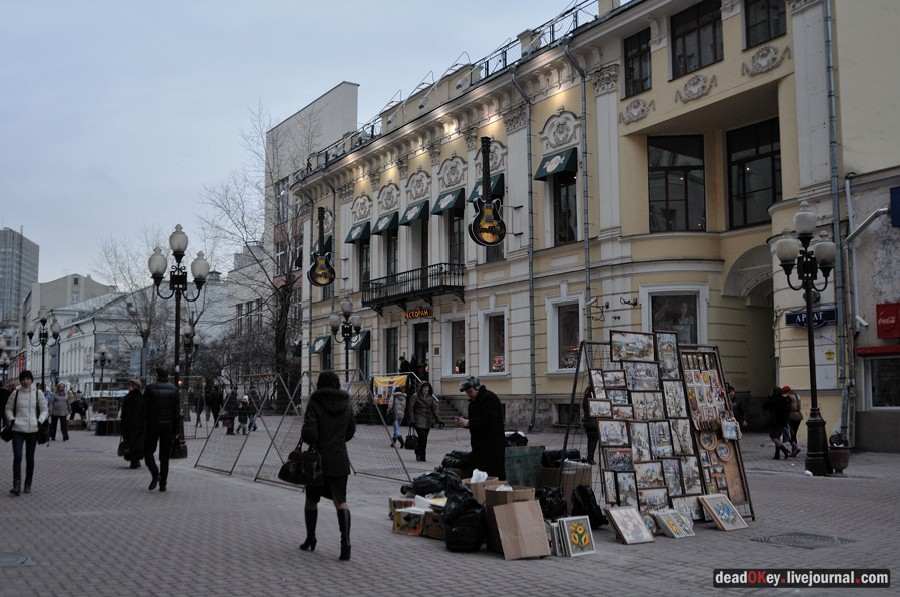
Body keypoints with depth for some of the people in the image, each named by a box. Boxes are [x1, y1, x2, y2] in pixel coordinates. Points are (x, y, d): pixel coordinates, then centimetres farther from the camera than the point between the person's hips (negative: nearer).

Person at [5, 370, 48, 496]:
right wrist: (12, 420, -4)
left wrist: (39, 421, -7)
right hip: (17, 430, -1)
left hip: (33, 430, 1)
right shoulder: (15, 393, 2)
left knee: (30, 458, 10)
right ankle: (16, 485, -12)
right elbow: (8, 409, 12)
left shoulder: (38, 393, 2)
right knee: (17, 457, -12)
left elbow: (44, 410, 8)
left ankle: (28, 485, 20)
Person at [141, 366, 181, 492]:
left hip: (152, 425, -3)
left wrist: (141, 425, 2)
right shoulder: (173, 390, 3)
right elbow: (177, 412, 2)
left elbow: (144, 409, -6)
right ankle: (163, 484, 6)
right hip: (168, 425, 3)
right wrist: (176, 430, 5)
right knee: (164, 455, 8)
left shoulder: (150, 388, -5)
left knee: (148, 450, 11)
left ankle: (155, 474, -12)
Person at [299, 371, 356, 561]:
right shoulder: (347, 405, 3)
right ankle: (345, 542, -15)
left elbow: (309, 433, -19)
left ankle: (310, 540, 32)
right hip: (340, 461, 3)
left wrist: (306, 439, 2)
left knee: (311, 500, 17)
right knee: (341, 501, 4)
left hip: (319, 459, -3)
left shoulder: (315, 404, -11)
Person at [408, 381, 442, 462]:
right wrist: (412, 420, -10)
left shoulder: (431, 397, 12)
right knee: (423, 438, -14)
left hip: (428, 422, 5)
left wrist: (438, 420, 6)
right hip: (419, 421, -5)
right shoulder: (415, 396, -3)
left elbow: (434, 410, 15)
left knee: (423, 439, 6)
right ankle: (421, 457, -6)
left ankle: (418, 454, 23)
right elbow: (411, 409, -3)